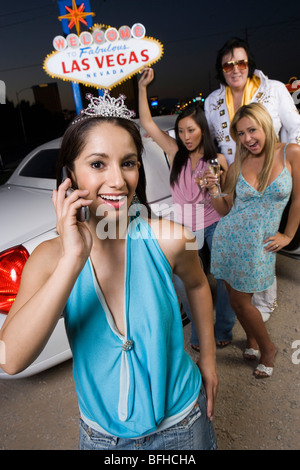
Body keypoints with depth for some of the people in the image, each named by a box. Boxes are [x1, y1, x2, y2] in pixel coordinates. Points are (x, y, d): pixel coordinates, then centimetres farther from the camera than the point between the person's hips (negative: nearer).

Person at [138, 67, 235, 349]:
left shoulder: (217, 159, -1)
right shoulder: (175, 153, 1)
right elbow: (147, 123, 2)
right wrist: (142, 87, 0)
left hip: (214, 223, 0)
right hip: (184, 226, 1)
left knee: (224, 276, 4)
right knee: (183, 282, -1)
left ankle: (223, 330, 28)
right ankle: (200, 332, 22)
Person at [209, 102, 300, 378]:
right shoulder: (237, 165, 0)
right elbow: (225, 209, 3)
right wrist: (212, 190, -13)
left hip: (260, 244, -2)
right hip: (229, 238, 3)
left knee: (242, 301, 5)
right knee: (236, 299, 11)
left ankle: (268, 349, 32)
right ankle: (252, 340, 40)